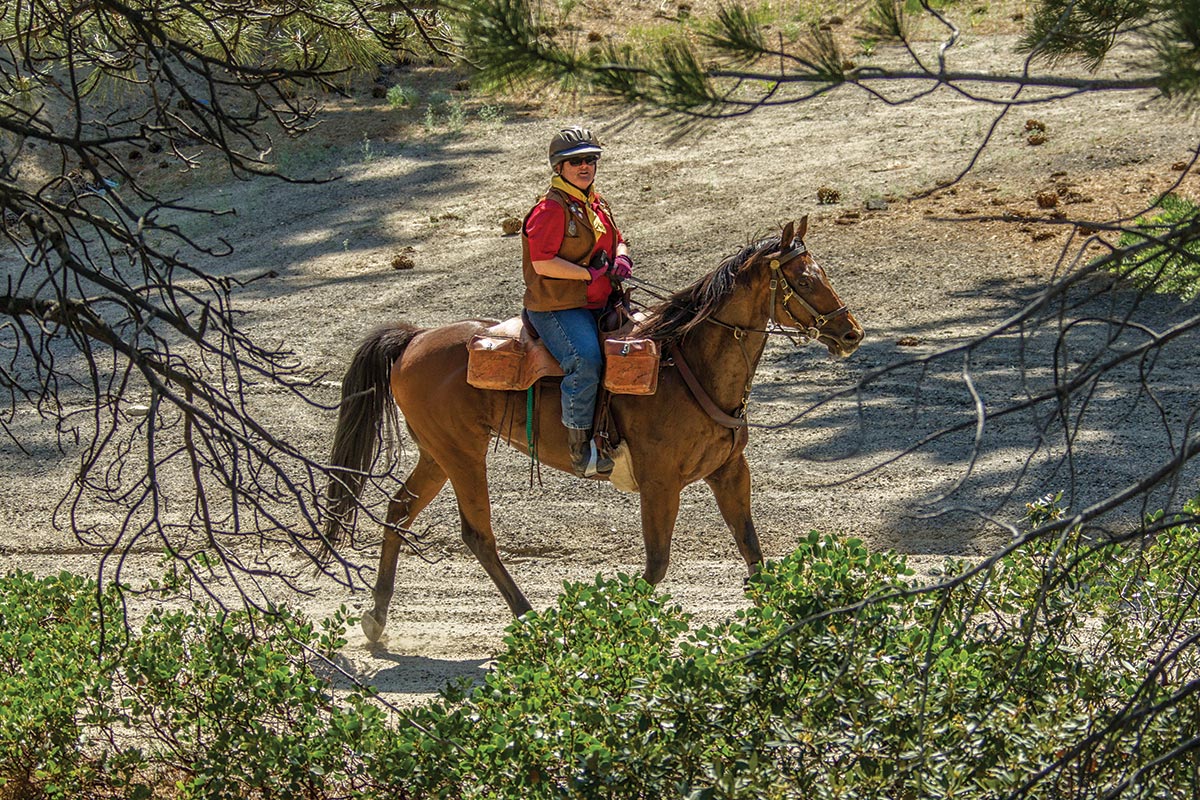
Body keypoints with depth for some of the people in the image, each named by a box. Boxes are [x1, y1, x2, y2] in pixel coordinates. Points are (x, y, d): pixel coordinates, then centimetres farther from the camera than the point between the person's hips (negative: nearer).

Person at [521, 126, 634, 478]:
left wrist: (621, 260, 3)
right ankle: (580, 450, -24)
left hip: (600, 304, 9)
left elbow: (617, 241, 27)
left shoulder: (597, 204, 15)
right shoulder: (550, 209, -12)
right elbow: (543, 263, -20)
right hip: (556, 307, -9)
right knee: (585, 362, -31)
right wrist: (590, 274, -20)